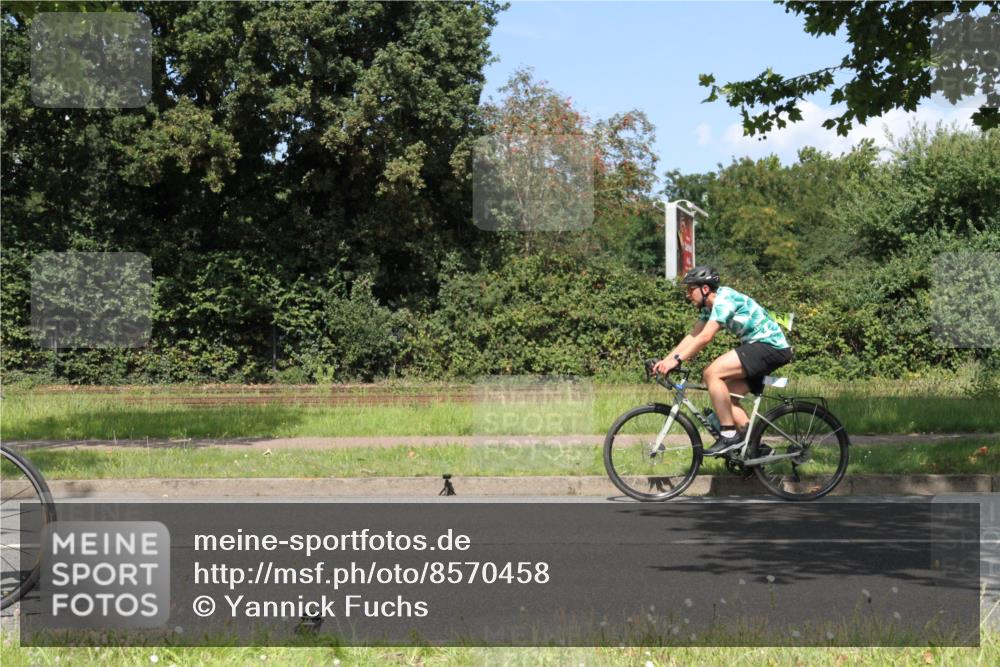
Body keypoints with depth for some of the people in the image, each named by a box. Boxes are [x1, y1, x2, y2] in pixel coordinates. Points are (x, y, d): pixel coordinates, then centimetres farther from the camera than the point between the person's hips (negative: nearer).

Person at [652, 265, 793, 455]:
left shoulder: (724, 298, -17)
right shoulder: (709, 307, 13)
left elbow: (706, 337, -26)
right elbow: (693, 336, 13)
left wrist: (676, 360, -26)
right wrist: (665, 360, 4)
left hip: (770, 346, -10)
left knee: (712, 373, -20)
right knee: (727, 397, 6)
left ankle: (729, 435, -17)